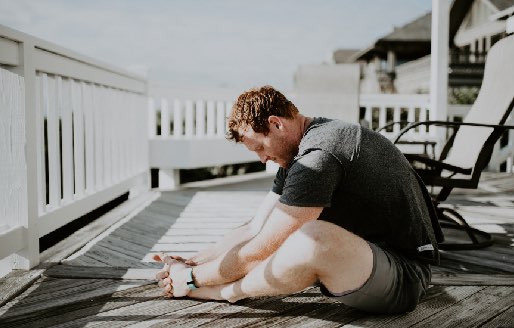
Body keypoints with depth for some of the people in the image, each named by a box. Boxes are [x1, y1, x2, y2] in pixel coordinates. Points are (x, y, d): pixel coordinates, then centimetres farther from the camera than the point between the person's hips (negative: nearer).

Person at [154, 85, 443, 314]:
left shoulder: (319, 157, -23)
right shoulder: (298, 153, 8)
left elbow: (259, 251, -19)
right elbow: (255, 230, 10)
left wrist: (192, 278, -7)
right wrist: (191, 262, 6)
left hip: (405, 277, -10)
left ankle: (226, 291, -10)